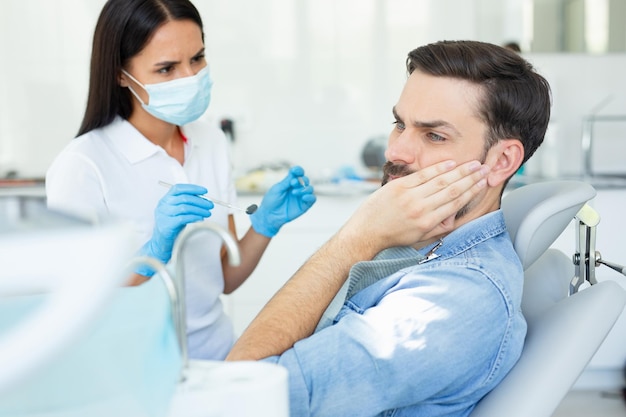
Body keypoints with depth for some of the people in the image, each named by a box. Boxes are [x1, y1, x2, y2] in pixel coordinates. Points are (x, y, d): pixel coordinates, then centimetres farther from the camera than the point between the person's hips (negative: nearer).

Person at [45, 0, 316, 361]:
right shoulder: (80, 167, -17)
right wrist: (157, 249, -28)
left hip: (219, 355, 6)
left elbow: (225, 280, 6)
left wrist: (265, 225, -10)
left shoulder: (212, 142, 1)